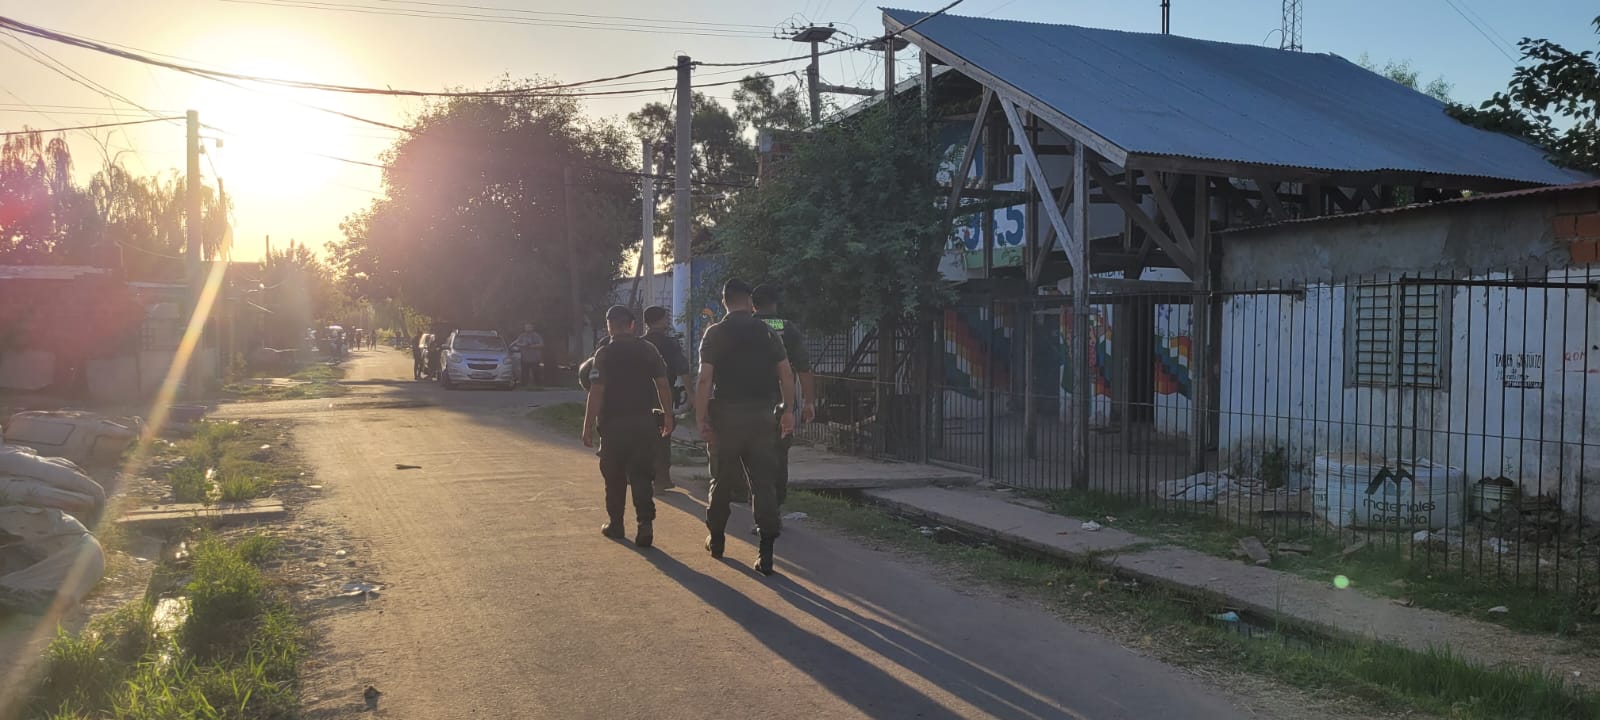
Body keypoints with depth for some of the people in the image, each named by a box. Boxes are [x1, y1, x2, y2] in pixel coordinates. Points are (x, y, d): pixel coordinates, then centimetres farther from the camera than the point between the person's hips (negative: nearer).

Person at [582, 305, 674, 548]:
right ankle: (645, 523, -10)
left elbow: (596, 393, -12)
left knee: (615, 477, 12)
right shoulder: (648, 350, 4)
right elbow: (663, 385, 4)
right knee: (641, 476, 4)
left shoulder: (604, 354, -7)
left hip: (614, 423, -2)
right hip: (645, 423, 3)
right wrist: (667, 417, 12)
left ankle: (615, 524, 21)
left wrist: (588, 427, -9)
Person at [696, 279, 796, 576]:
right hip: (762, 414, 1)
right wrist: (787, 410, 7)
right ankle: (766, 553, -4)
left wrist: (702, 419, -8)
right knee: (763, 482, 1)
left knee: (722, 480, 14)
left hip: (727, 415, -1)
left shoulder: (715, 333, -2)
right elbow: (786, 374, 1)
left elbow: (705, 379, -10)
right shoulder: (768, 332, 5)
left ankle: (716, 539, 28)